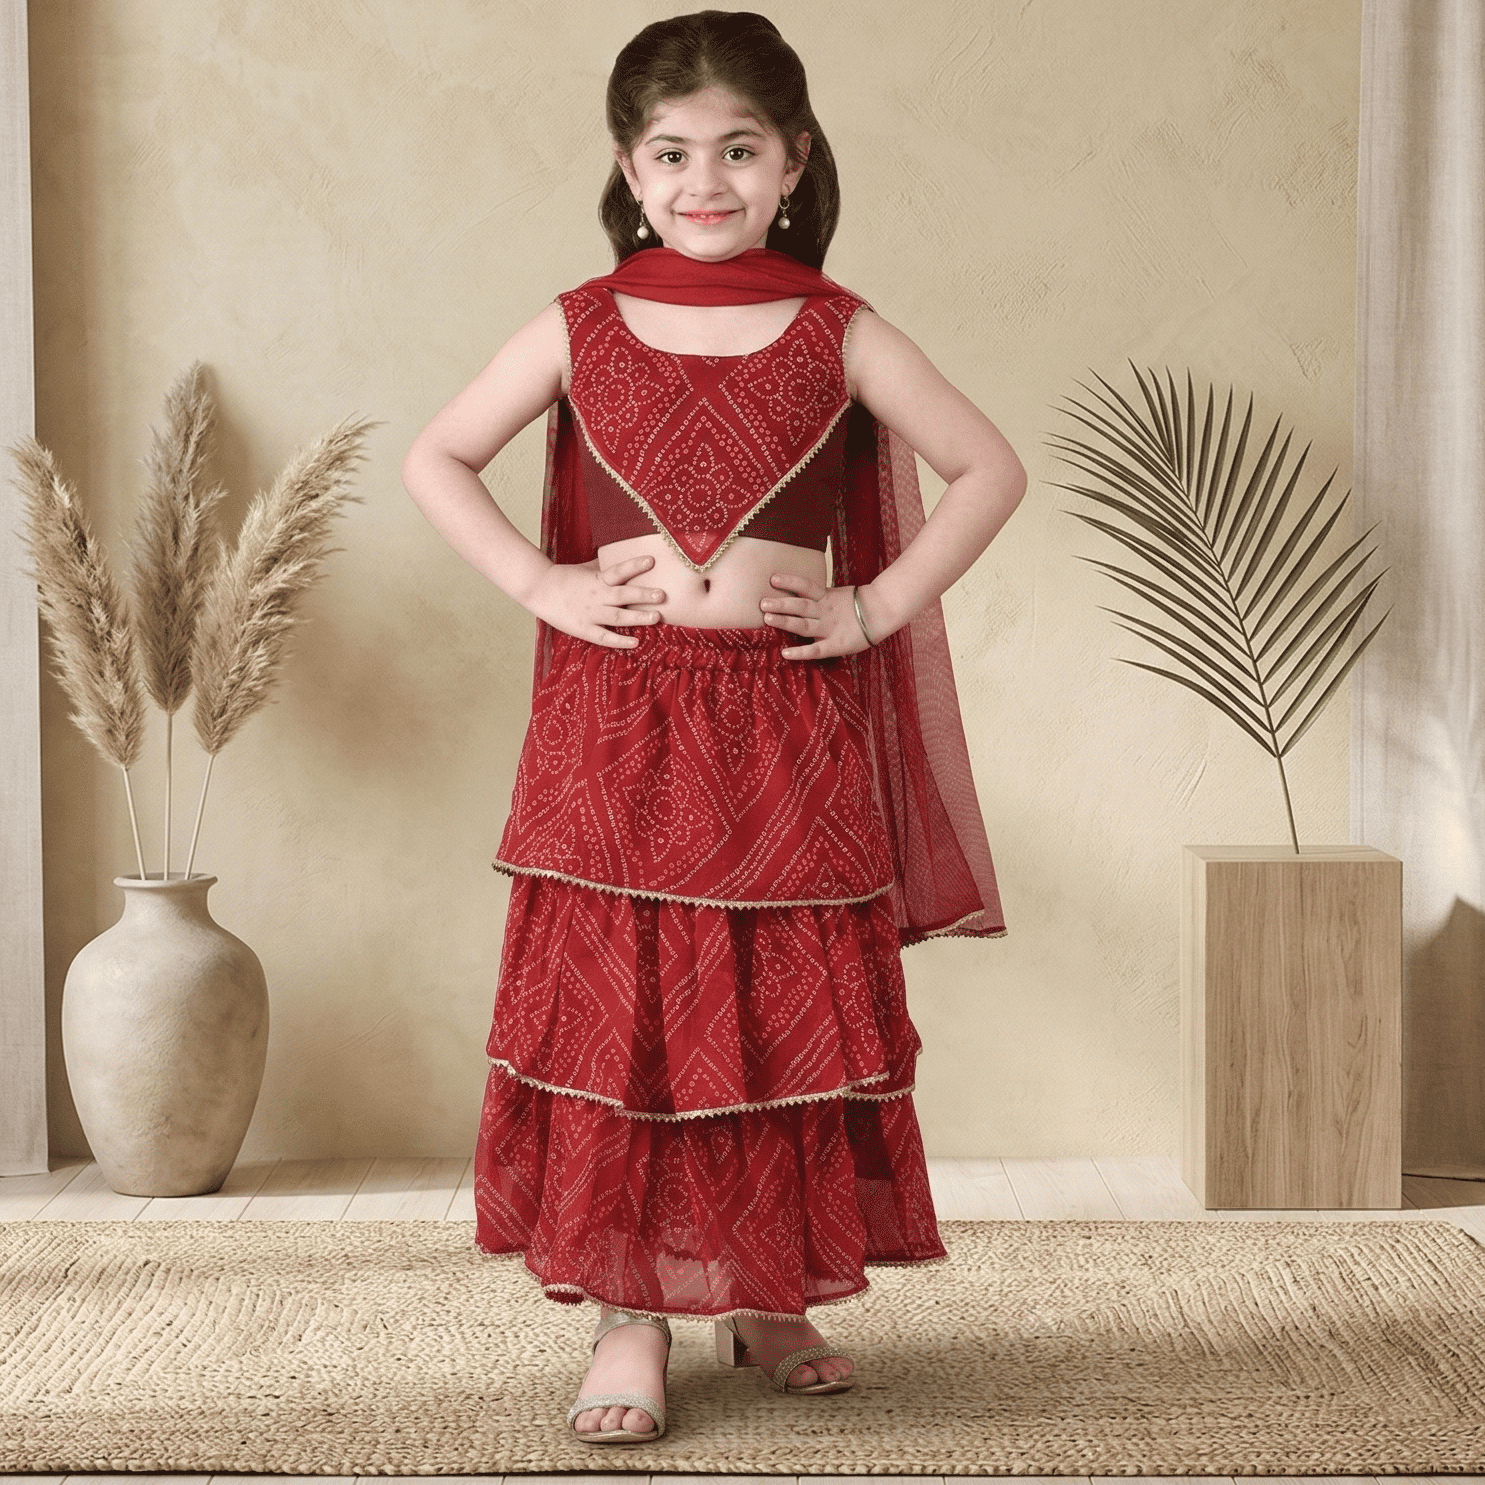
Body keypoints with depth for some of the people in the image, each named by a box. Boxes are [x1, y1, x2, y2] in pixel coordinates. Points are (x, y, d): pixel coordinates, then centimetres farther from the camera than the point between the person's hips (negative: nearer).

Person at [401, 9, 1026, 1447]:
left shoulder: (839, 335, 2)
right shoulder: (578, 330, 4)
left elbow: (991, 468, 5)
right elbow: (434, 460, 9)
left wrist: (879, 607, -3)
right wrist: (540, 585, -3)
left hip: (787, 736, 0)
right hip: (616, 731, 0)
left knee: (788, 1018, 7)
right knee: (615, 1018, 0)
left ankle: (769, 1297, 23)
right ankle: (629, 1318, 10)